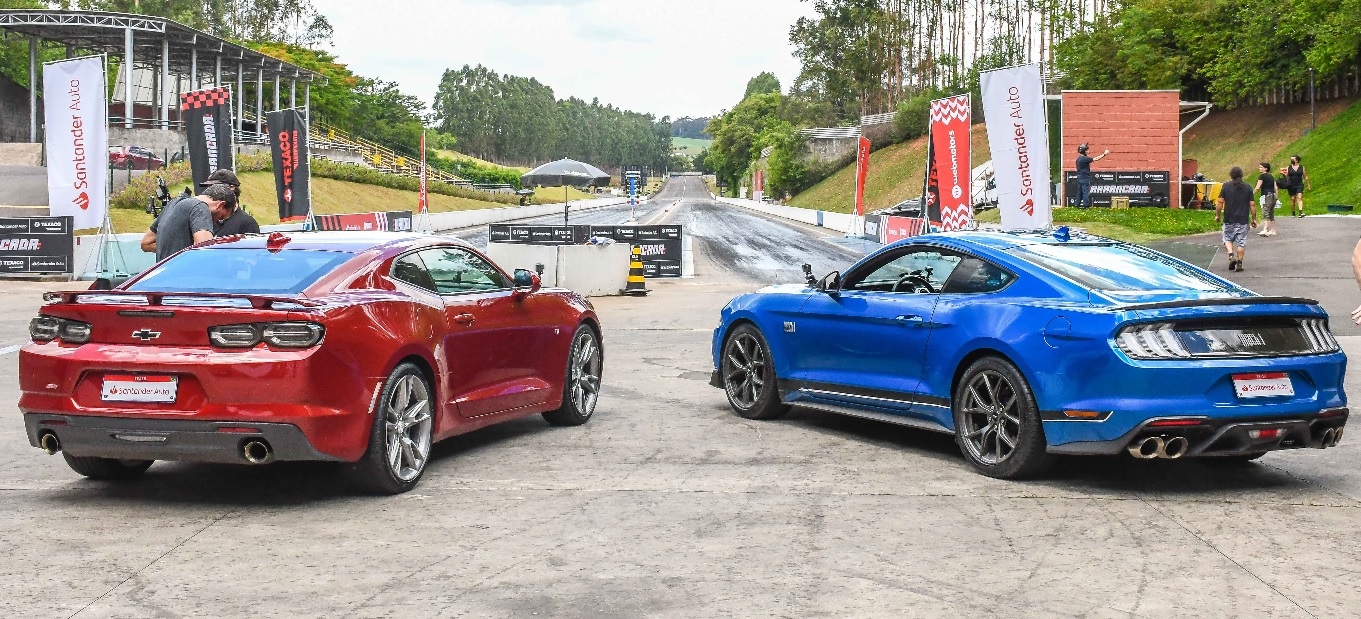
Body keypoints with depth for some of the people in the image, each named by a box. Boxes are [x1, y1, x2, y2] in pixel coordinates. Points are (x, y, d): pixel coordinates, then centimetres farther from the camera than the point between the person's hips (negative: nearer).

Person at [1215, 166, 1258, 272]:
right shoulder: (1248, 188, 1)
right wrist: (1254, 219, 8)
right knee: (1241, 241, 6)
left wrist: (1217, 215, 8)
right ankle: (1239, 263, 5)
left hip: (1229, 219, 0)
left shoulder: (1226, 186, -2)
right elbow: (1252, 204, 0)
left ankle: (1231, 255, -8)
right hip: (1243, 220, 0)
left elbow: (1220, 202, -5)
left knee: (1228, 239, 15)